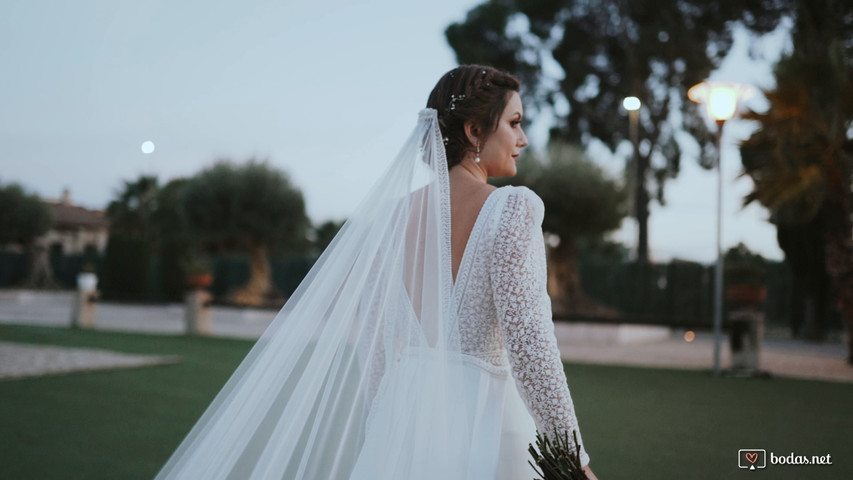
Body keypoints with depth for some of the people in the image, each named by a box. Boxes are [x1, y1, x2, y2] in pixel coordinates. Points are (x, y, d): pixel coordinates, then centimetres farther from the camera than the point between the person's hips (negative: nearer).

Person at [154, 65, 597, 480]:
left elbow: (373, 338, 7)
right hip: (482, 420, -6)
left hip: (405, 409, 6)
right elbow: (528, 344, -18)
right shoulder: (513, 207, -13)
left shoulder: (396, 212, 4)